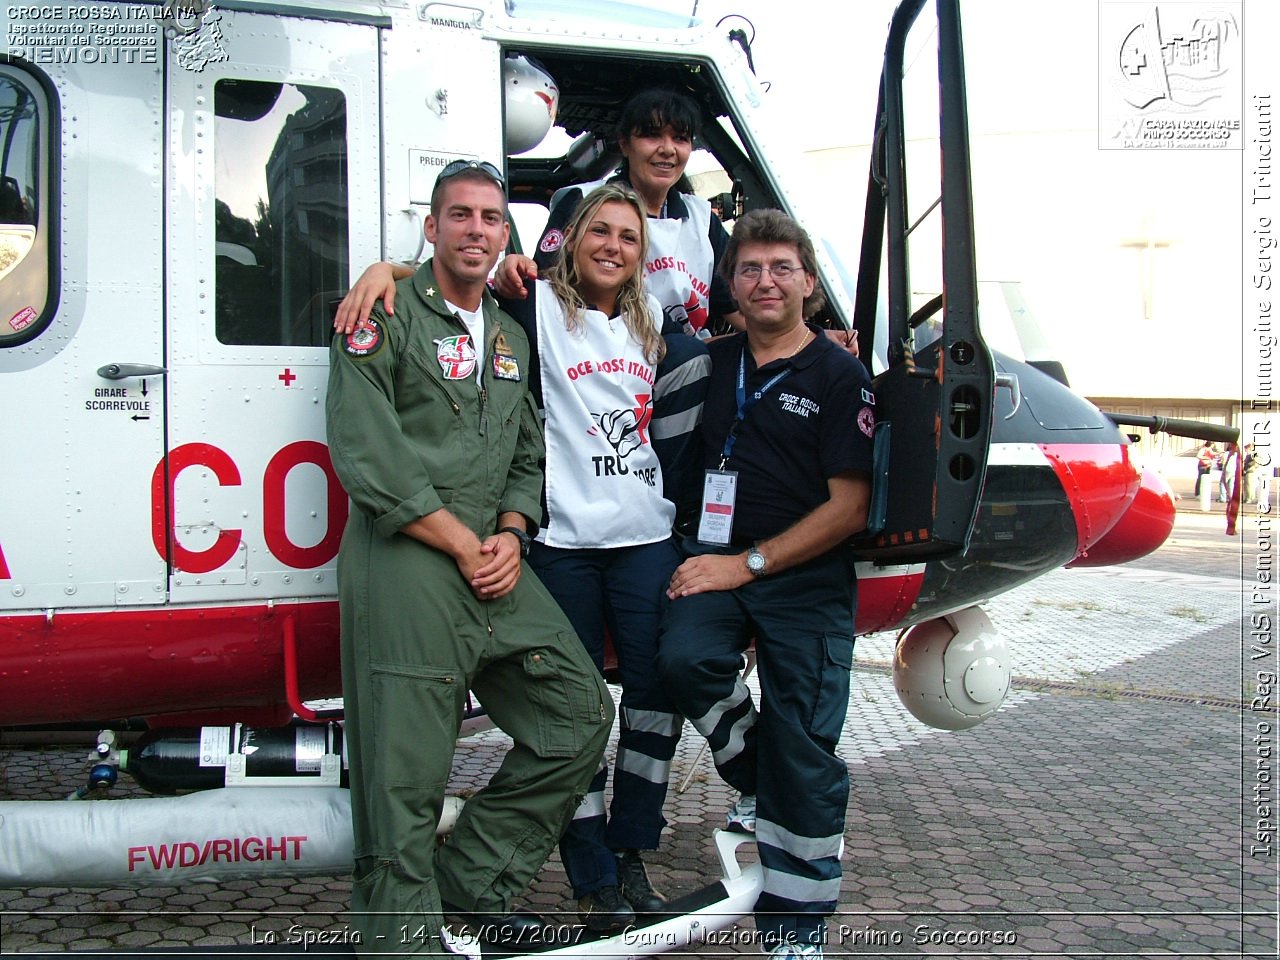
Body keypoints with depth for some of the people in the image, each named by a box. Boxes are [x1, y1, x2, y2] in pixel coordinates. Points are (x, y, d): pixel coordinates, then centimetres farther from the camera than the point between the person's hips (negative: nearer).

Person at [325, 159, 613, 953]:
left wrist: (509, 536, 1)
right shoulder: (385, 318, -2)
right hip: (406, 564, -7)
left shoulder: (510, 338, 20)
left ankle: (473, 881, 17)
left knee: (582, 714, 7)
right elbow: (367, 457, -11)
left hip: (495, 560, 7)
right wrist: (465, 547, -11)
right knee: (406, 774, -6)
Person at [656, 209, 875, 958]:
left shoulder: (840, 376, -3)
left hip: (807, 581, -3)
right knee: (685, 657, -27)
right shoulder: (714, 362, 11)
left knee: (802, 757, -2)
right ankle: (754, 778, 4)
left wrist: (750, 563, -13)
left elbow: (849, 508, -8)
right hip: (717, 560, 4)